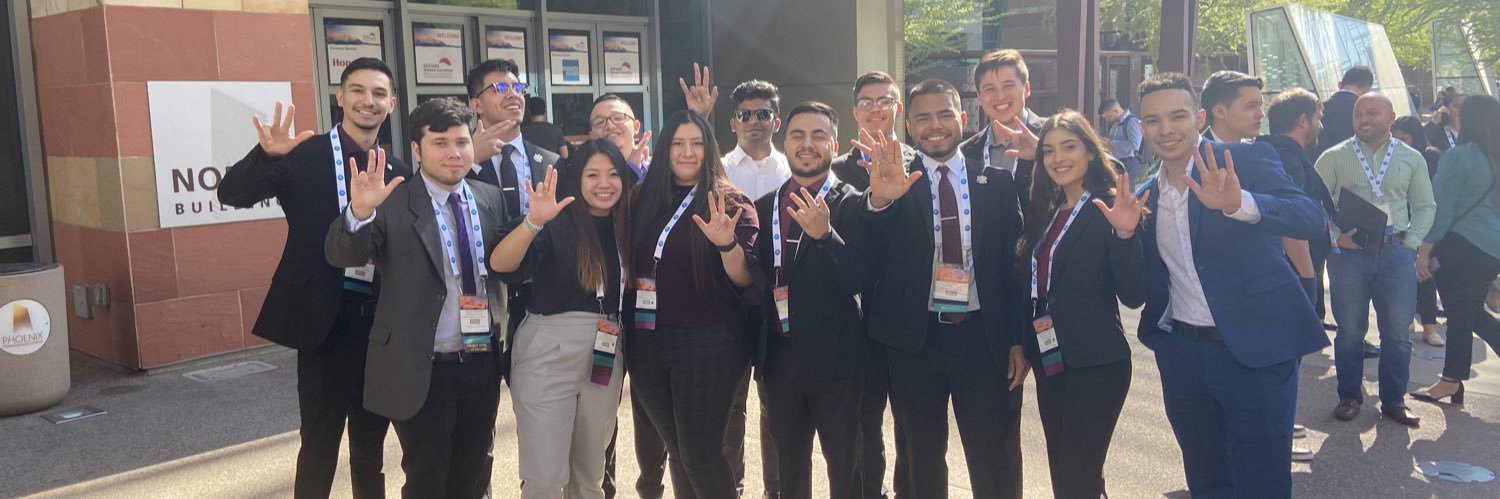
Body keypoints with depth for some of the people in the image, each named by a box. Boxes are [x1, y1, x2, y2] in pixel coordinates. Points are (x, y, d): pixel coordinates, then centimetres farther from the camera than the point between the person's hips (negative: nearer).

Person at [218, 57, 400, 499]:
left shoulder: (398, 172, 7)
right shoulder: (304, 155, -5)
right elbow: (232, 194, -15)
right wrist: (267, 155, -34)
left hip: (379, 321, 4)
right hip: (325, 319, -4)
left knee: (371, 441, 17)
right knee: (320, 443, 4)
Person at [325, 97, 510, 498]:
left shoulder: (492, 199, 3)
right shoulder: (392, 205, -11)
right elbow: (341, 255, -24)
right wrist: (360, 212, -44)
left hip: (484, 363, 4)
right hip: (422, 371, -4)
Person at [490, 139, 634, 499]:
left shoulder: (624, 226, 6)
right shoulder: (558, 222, -9)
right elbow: (500, 264, -24)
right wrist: (534, 221, -38)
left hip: (607, 356, 5)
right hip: (550, 353, -5)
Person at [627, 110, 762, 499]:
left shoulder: (730, 202, -6)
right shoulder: (646, 200, 7)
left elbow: (746, 280, -15)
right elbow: (633, 264, 17)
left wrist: (726, 243, -32)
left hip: (708, 345, -5)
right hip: (647, 343, 5)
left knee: (702, 455, 0)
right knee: (677, 451, 16)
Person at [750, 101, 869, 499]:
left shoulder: (851, 204, -7)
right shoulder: (765, 206, 9)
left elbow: (857, 279, -16)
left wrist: (825, 234, -29)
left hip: (834, 358, -4)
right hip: (779, 357, 5)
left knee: (845, 466, 7)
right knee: (789, 466, 18)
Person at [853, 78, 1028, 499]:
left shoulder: (996, 182, 4)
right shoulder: (893, 182, 0)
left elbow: (1014, 262, 5)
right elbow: (865, 255, -13)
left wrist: (1019, 339, 1)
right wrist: (879, 200, -33)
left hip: (984, 338, 0)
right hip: (914, 339, 0)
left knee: (996, 465, 6)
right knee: (922, 462, 16)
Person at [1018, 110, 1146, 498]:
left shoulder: (1110, 210, -10)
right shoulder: (1044, 213, 9)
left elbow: (1133, 296, -18)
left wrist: (1125, 235, -29)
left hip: (1096, 364, -7)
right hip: (1049, 362, 7)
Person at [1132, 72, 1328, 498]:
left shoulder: (1247, 161, -7)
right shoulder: (1147, 196, 8)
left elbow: (1311, 219, -23)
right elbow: (1148, 284, 9)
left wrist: (1237, 203, -41)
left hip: (1256, 351, -5)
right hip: (1182, 355, 5)